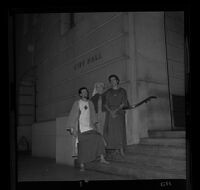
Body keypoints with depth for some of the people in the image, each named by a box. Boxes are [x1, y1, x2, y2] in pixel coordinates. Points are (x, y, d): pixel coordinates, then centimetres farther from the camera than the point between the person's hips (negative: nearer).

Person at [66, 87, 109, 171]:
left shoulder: (90, 103, 11)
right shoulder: (76, 103, 1)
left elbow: (93, 115, 15)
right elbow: (72, 116, 1)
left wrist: (94, 124, 2)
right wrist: (72, 128, -5)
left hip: (89, 127, 3)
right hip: (80, 128, -3)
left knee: (98, 137, -19)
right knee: (82, 146, -6)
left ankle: (101, 158, -17)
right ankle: (82, 165, 7)